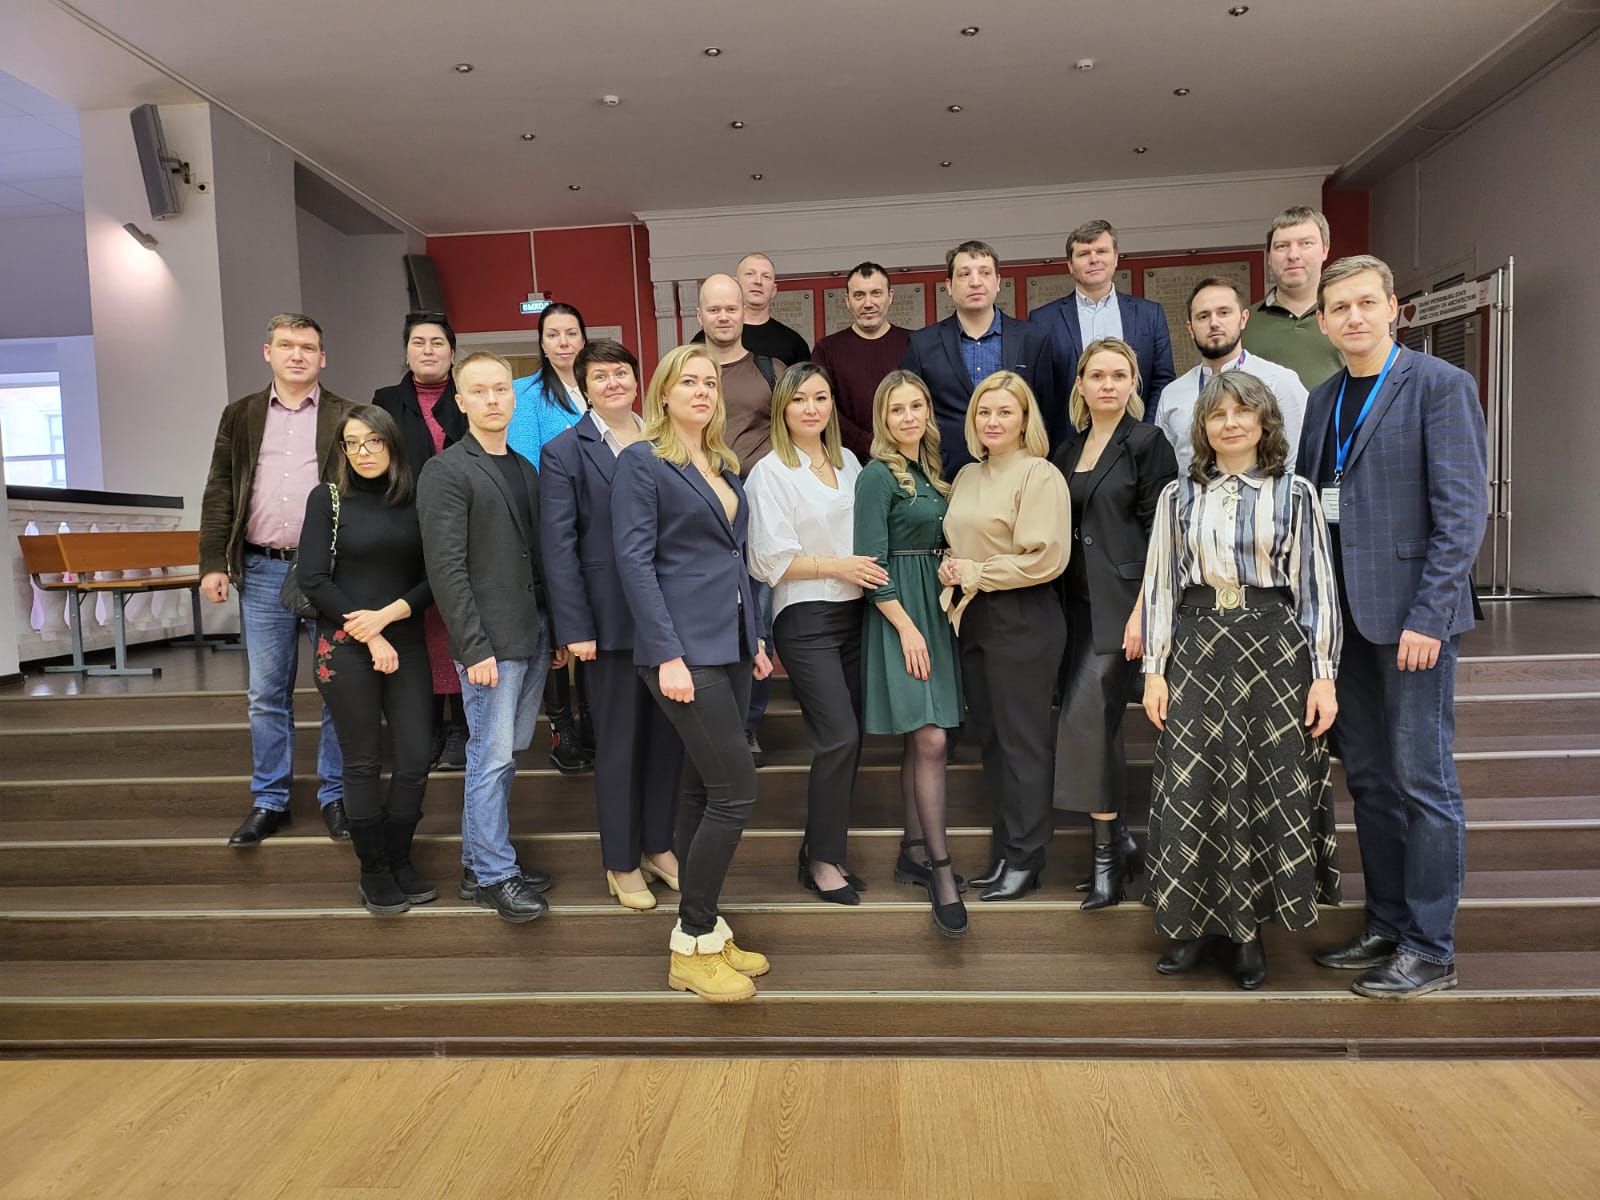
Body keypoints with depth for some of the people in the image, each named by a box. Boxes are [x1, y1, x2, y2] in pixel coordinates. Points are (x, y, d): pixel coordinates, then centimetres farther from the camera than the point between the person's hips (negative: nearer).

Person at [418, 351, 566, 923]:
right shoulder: (446, 471, -7)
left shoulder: (525, 469, 15)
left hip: (533, 635, 7)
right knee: (492, 759, 0)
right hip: (490, 641, -7)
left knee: (506, 754, 14)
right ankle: (493, 876, 13)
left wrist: (558, 631, 11)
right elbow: (446, 568, -14)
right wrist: (474, 648, -18)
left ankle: (479, 860, 26)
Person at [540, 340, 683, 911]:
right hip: (612, 619, -4)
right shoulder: (564, 451, -2)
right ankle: (621, 863, 23)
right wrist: (575, 628, -13)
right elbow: (558, 545, -7)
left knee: (669, 733, 12)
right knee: (619, 743, 6)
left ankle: (658, 845, 30)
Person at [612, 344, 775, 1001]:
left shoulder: (724, 466, 17)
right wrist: (669, 654, -19)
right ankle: (692, 948, 4)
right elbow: (634, 561, -12)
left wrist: (754, 639, 16)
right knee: (736, 789, -10)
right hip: (685, 648, -7)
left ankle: (703, 933, 22)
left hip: (729, 645, 7)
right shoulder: (642, 461, -5)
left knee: (703, 788, 12)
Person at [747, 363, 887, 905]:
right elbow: (770, 561, -11)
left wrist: (871, 569, 3)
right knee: (839, 737, -11)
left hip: (854, 612, 6)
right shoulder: (770, 473, -6)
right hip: (806, 619, -6)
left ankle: (822, 850, 22)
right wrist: (837, 566, -13)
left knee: (848, 740, 8)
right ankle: (823, 860, 6)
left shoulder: (848, 463, 12)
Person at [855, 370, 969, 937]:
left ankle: (913, 854, 20)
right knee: (930, 740, -11)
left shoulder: (931, 472, 15)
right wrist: (906, 627, -17)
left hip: (935, 608, 8)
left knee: (919, 740, 11)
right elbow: (873, 562, -14)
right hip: (899, 613, -8)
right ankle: (942, 875, -5)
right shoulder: (878, 475, -8)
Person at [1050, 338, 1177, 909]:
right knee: (1095, 723, 7)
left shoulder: (1147, 444, -3)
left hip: (1122, 602, -6)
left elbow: (1160, 534, -9)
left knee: (1086, 717, -14)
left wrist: (1142, 611, -17)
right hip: (1078, 604, 6)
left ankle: (1107, 852, -2)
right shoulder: (1068, 452, 15)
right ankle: (1118, 842, 18)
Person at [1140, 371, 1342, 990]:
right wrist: (1154, 670, 2)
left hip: (1275, 652, -1)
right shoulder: (1178, 496, 9)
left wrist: (1324, 674, -3)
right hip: (1195, 654, 1)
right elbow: (1159, 585, 8)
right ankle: (1200, 921, 18)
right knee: (1193, 791, 2)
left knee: (1270, 792, 3)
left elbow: (1316, 587, 3)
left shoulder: (1293, 494, 5)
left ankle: (1248, 927, 18)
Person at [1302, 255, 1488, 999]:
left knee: (1422, 782, 1)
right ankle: (1388, 928, 25)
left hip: (1412, 613, -6)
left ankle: (1430, 951, 13)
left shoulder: (1440, 386, -5)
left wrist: (1427, 617, -17)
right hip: (1346, 616, 6)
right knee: (1367, 778, 12)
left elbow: (1462, 512, -11)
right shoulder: (1323, 400, 14)